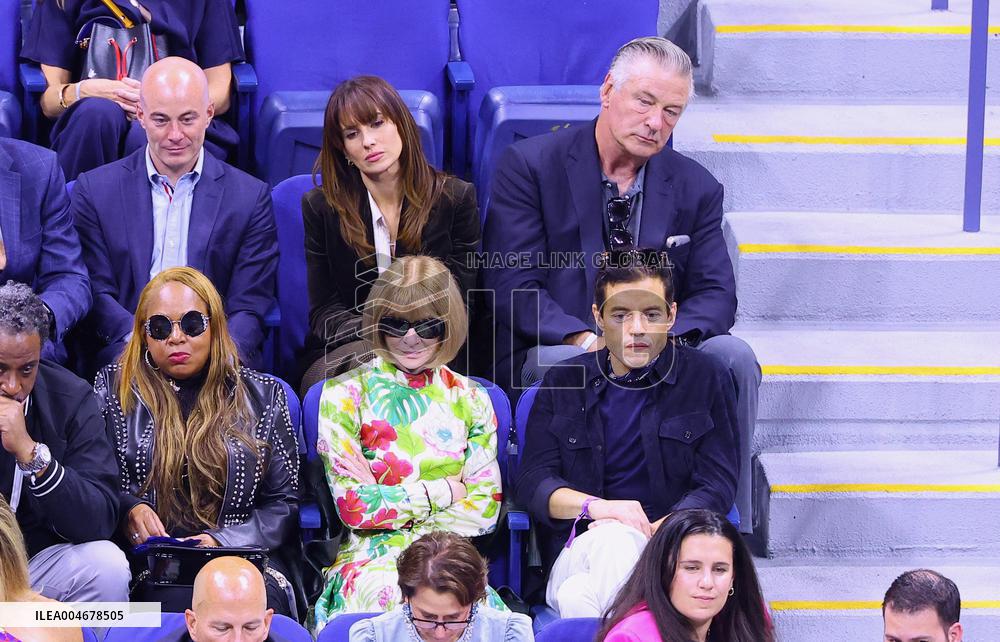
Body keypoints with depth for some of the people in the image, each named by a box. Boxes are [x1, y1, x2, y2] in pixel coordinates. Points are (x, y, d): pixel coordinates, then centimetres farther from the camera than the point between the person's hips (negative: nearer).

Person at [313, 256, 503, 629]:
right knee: (388, 596, -38)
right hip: (371, 555, -1)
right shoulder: (345, 394, 4)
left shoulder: (470, 400, 12)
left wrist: (388, 501, -6)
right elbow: (353, 507, -5)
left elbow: (485, 510, 4)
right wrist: (446, 490, -2)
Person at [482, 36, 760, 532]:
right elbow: (513, 286, -9)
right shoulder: (530, 165, -2)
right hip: (547, 352, -3)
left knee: (733, 355, -24)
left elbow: (716, 294, 4)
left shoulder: (697, 188, 9)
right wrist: (587, 340, -25)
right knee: (574, 364, -37)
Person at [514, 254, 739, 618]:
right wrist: (593, 506, -15)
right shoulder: (563, 384, 15)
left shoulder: (707, 378, 10)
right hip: (578, 545, 2)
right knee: (613, 537, -37)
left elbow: (718, 485, 2)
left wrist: (655, 532, -17)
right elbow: (531, 481, 7)